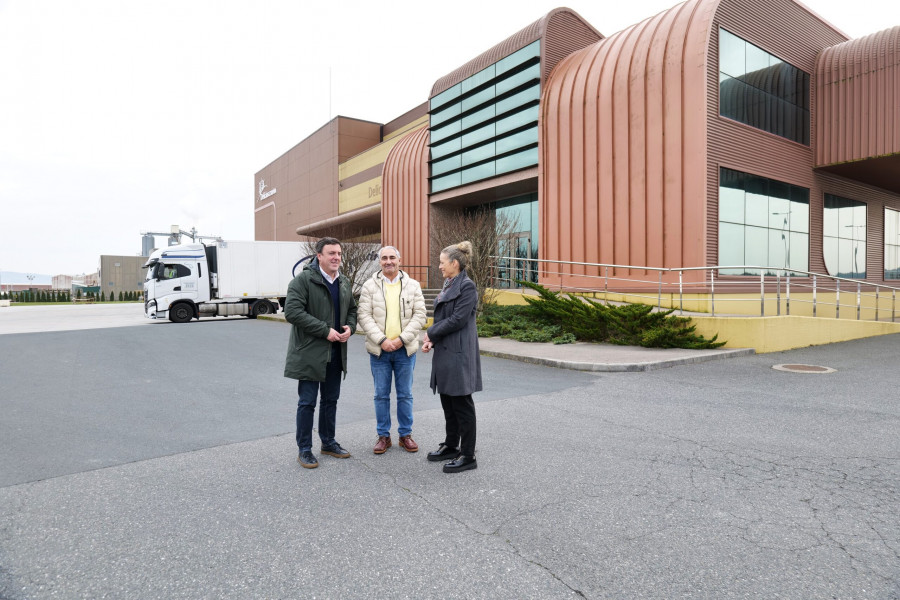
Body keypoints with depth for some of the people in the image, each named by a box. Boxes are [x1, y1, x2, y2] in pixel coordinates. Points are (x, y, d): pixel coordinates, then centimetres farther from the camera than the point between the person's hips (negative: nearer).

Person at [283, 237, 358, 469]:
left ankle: (328, 442, 32)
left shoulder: (344, 282, 10)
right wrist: (325, 330, -21)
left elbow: (352, 309, 21)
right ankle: (304, 450, 16)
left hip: (335, 353, 7)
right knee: (307, 403, 2)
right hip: (309, 352, -7)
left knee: (331, 400, 17)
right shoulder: (303, 280, -12)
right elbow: (292, 312, -21)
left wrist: (350, 327, -2)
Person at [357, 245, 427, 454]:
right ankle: (383, 436, 21)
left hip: (405, 349, 0)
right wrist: (382, 340, -14)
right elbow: (364, 316, -4)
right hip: (379, 349, 0)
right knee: (381, 395, 8)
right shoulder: (370, 286, 1)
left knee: (405, 395, 9)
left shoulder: (413, 285, 3)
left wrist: (402, 339, -12)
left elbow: (419, 316, -1)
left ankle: (405, 434, 22)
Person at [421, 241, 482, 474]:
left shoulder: (467, 286, -13)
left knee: (462, 404, -1)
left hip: (459, 353, -9)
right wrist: (432, 341, 1)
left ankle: (467, 456, 10)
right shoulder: (449, 285, 15)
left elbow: (457, 320, -19)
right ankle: (451, 446, 32)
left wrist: (431, 333, -8)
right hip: (445, 352, 9)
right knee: (448, 402, 17)